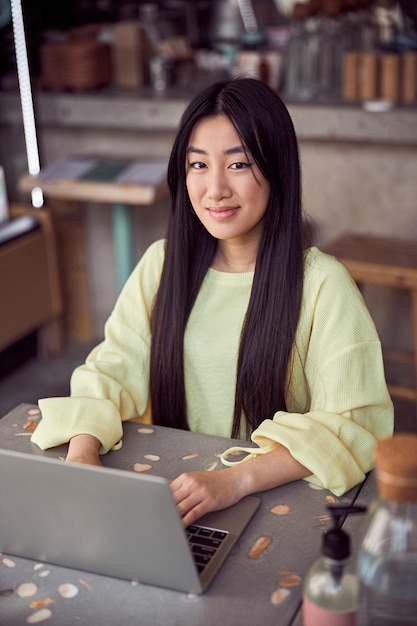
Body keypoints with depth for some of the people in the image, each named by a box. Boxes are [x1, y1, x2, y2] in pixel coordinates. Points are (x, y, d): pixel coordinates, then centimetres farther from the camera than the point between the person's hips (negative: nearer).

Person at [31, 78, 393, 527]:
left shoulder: (323, 285, -11)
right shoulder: (163, 263, 5)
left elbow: (353, 422, -16)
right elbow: (110, 371, 2)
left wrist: (234, 481, -30)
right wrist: (82, 451, -19)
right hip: (169, 487, 4)